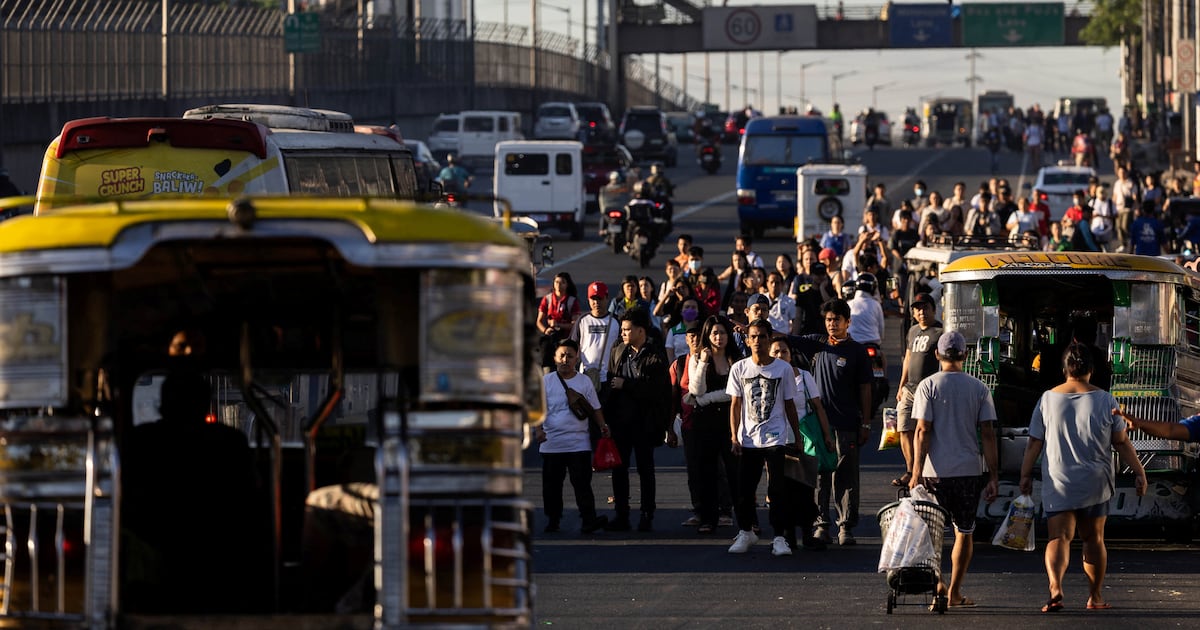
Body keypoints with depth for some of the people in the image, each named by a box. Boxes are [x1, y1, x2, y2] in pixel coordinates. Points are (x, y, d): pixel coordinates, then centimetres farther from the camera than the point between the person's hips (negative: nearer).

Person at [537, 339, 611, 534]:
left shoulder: (584, 381, 8)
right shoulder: (546, 382, 4)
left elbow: (595, 408, 14)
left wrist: (602, 426, -1)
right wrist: (539, 429, -14)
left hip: (579, 443, -1)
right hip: (552, 443, 1)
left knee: (582, 482, -9)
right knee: (552, 484, 7)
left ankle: (588, 519, -14)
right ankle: (552, 520, 18)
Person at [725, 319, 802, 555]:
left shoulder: (783, 369, 2)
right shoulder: (739, 369, 5)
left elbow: (790, 405, 7)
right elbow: (735, 405, 6)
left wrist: (798, 438, 7)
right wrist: (734, 437, -1)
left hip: (775, 438, -2)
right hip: (747, 439, 2)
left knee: (778, 489, -9)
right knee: (743, 489, 4)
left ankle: (779, 538, -4)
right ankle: (745, 532, 22)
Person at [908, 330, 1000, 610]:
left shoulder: (929, 386, -4)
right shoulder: (979, 388, 1)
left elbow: (923, 431, -10)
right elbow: (988, 434, 0)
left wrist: (916, 472, -8)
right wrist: (994, 477, 2)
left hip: (935, 471, -1)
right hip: (969, 471, 1)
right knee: (964, 532, 9)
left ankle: (938, 582, 2)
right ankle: (955, 592, 8)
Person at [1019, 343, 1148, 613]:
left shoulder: (1048, 399, -2)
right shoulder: (1105, 401, -2)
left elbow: (1034, 443, 1)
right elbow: (1122, 442, -1)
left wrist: (1026, 475, 9)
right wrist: (1139, 472, 6)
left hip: (1058, 484, -1)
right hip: (1096, 484, 1)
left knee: (1058, 538, -6)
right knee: (1094, 539, 15)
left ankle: (1055, 588, -29)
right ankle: (1095, 596, 23)